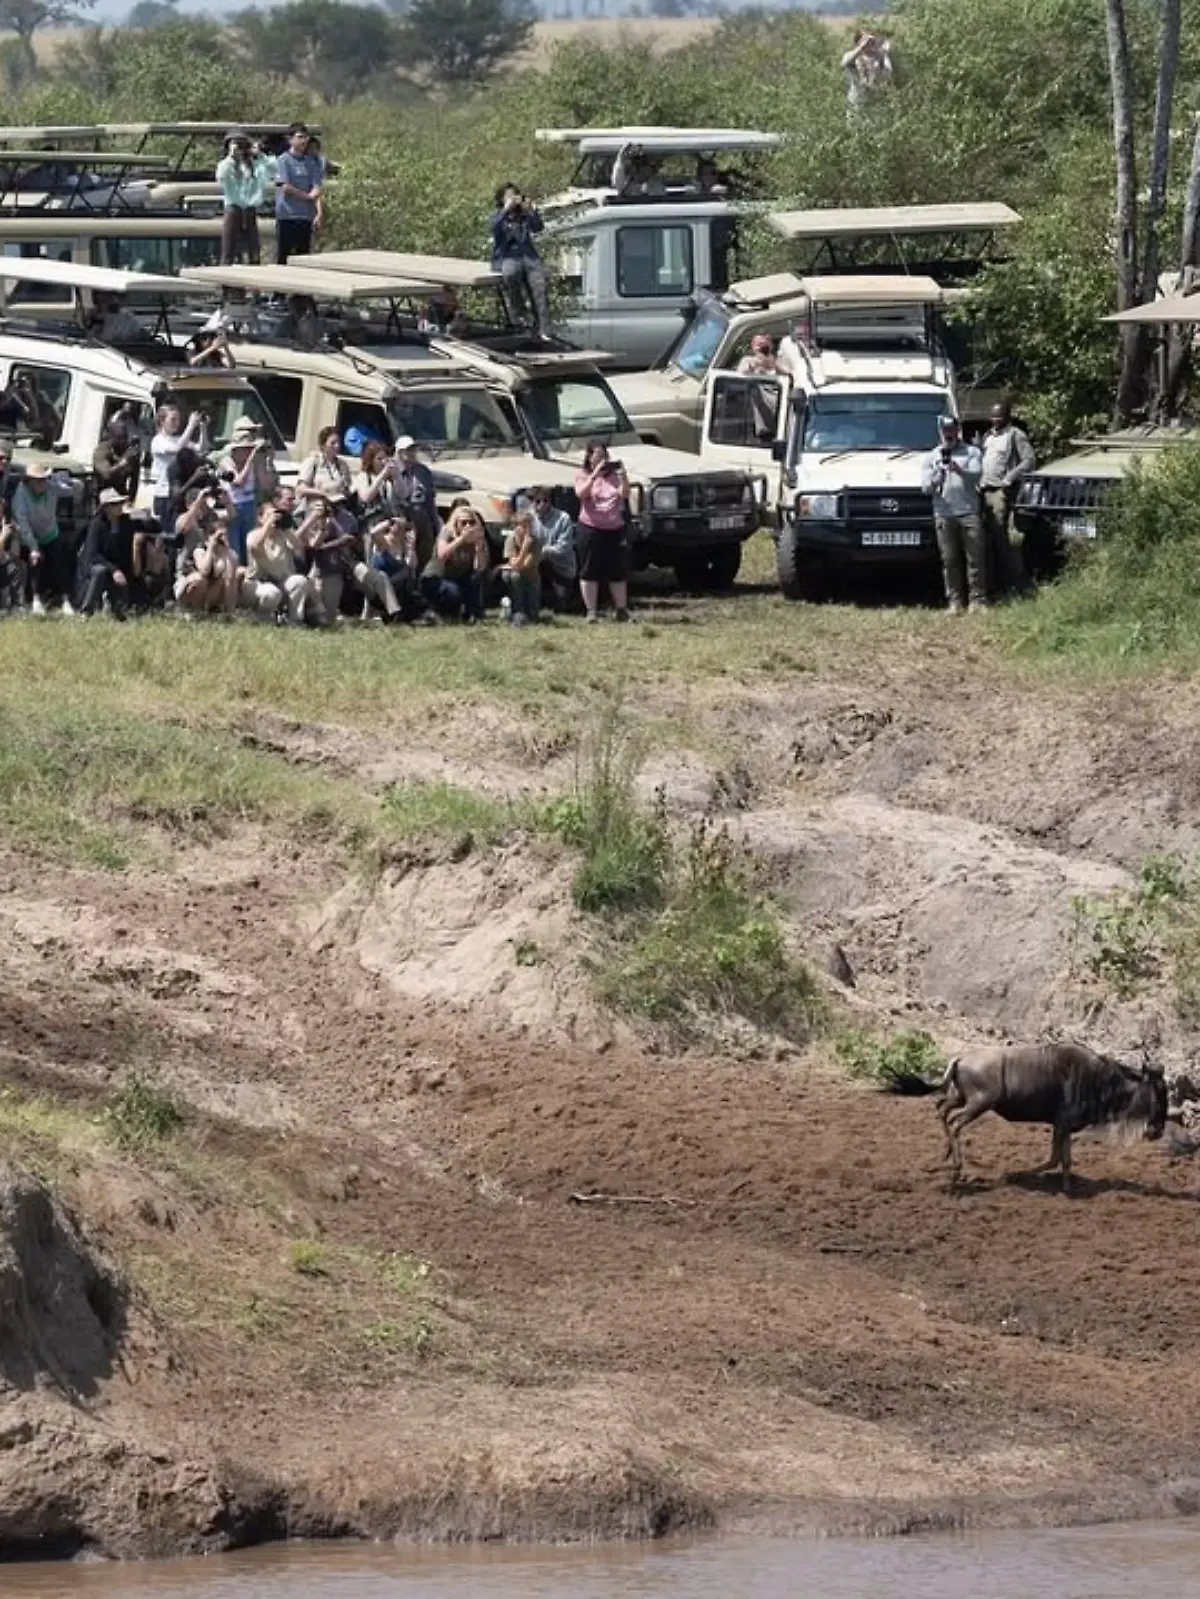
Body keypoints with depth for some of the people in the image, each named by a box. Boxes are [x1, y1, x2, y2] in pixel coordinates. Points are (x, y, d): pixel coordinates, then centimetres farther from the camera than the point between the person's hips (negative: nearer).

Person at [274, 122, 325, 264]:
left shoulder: (312, 162, 10)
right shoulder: (283, 161, -2)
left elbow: (318, 189, 3)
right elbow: (285, 187, -10)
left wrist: (320, 213, -9)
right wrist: (308, 196, -4)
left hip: (306, 217, 4)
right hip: (286, 215, -4)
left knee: (304, 257, 6)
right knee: (283, 257, -3)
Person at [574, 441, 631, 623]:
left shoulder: (614, 474, 9)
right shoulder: (583, 475, 4)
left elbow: (625, 495, -3)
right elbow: (581, 493, -14)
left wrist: (623, 477, -20)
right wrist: (595, 474, -23)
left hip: (615, 529, 2)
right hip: (590, 528, -2)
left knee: (618, 571, 5)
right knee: (589, 572, -2)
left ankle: (621, 610, 12)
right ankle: (591, 611, 3)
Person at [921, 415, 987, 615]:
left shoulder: (971, 452, 12)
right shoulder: (931, 457, 17)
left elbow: (977, 474, -3)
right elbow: (925, 487, 10)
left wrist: (960, 471, -20)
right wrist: (935, 482, -12)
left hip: (969, 512, -1)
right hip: (944, 514, 1)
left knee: (976, 557, -6)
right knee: (950, 560, -2)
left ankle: (978, 600, -5)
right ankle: (955, 601, -1)